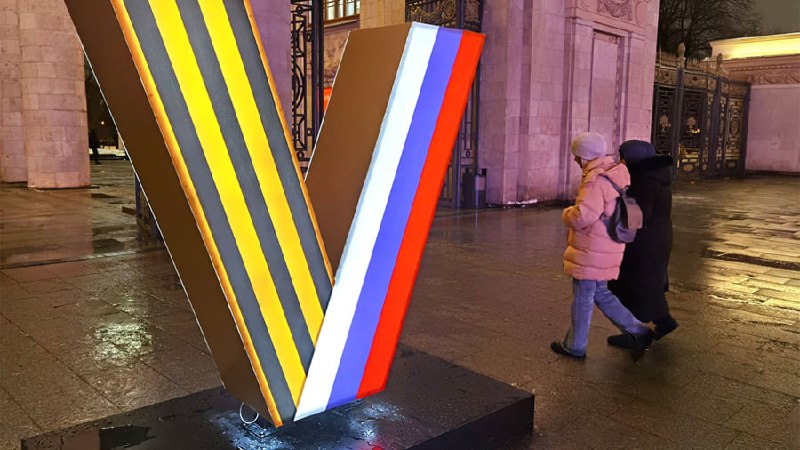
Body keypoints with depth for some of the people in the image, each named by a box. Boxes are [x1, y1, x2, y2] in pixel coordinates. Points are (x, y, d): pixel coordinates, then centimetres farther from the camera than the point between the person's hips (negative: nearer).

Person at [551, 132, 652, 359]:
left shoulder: (596, 180, -22)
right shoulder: (617, 173, 9)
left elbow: (582, 217, -29)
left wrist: (567, 213, -9)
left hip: (591, 253, -9)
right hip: (607, 249, 9)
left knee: (582, 299, 6)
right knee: (601, 294, 23)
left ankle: (575, 346, 20)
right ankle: (637, 331, 22)